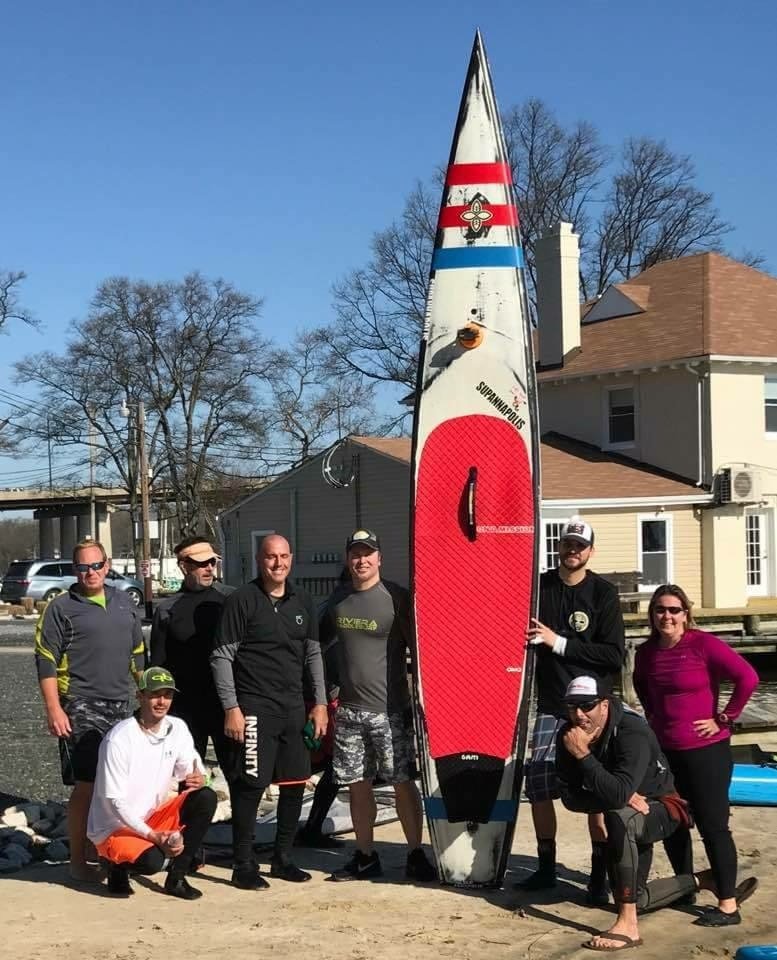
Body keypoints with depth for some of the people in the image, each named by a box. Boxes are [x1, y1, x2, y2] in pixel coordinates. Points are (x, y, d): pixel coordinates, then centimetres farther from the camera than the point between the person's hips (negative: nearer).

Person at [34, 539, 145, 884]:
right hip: (81, 709, -6)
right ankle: (78, 862, 4)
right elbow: (46, 662, -7)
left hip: (121, 706, 6)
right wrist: (54, 709, -14)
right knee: (86, 786, -6)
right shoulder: (61, 608, -4)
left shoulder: (123, 603, 13)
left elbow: (138, 654, 21)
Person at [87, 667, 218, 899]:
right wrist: (153, 835, -27)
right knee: (152, 860, -34)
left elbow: (192, 772, 3)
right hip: (114, 828, -6)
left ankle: (176, 878, -8)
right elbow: (115, 801, -20)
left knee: (206, 798, -15)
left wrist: (198, 779, -24)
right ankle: (119, 866, 3)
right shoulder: (120, 738, -20)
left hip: (153, 818, 6)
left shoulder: (177, 728, -1)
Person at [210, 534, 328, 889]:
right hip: (253, 708, -6)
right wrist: (231, 708, -12)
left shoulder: (302, 602, 12)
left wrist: (320, 703, 11)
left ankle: (282, 859, 23)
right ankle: (243, 865, 4)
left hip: (294, 707, 6)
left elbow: (313, 654, 18)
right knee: (250, 786, -7)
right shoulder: (242, 600, -5)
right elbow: (221, 657, -7)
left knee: (295, 784, 9)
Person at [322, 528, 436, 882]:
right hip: (348, 709, 5)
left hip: (389, 709, -5)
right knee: (357, 785, 9)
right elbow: (325, 645, 20)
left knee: (403, 783, -2)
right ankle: (365, 857, 20)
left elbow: (418, 649, -4)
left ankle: (415, 855, 8)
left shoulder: (396, 598, -6)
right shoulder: (338, 599, 10)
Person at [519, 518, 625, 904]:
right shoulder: (539, 586, 6)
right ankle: (546, 867, 18)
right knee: (537, 785, 3)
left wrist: (558, 642, -15)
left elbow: (614, 655, -11)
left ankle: (600, 875, 7)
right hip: (549, 706, 3)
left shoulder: (603, 592, -3)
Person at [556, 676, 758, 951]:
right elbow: (570, 797, -16)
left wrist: (583, 755, -45)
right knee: (637, 901, 12)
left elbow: (618, 793, -43)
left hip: (662, 806, -7)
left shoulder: (632, 732, -32)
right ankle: (703, 881, 36)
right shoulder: (568, 737, -15)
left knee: (619, 818, -40)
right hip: (629, 820, 7)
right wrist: (623, 799, -28)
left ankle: (628, 925, -35)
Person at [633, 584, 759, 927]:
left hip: (706, 750, -7)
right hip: (665, 752, 7)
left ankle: (728, 905, 6)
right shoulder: (646, 652, 3)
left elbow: (747, 677, -21)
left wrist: (724, 719, -16)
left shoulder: (703, 644, -15)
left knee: (713, 826, -2)